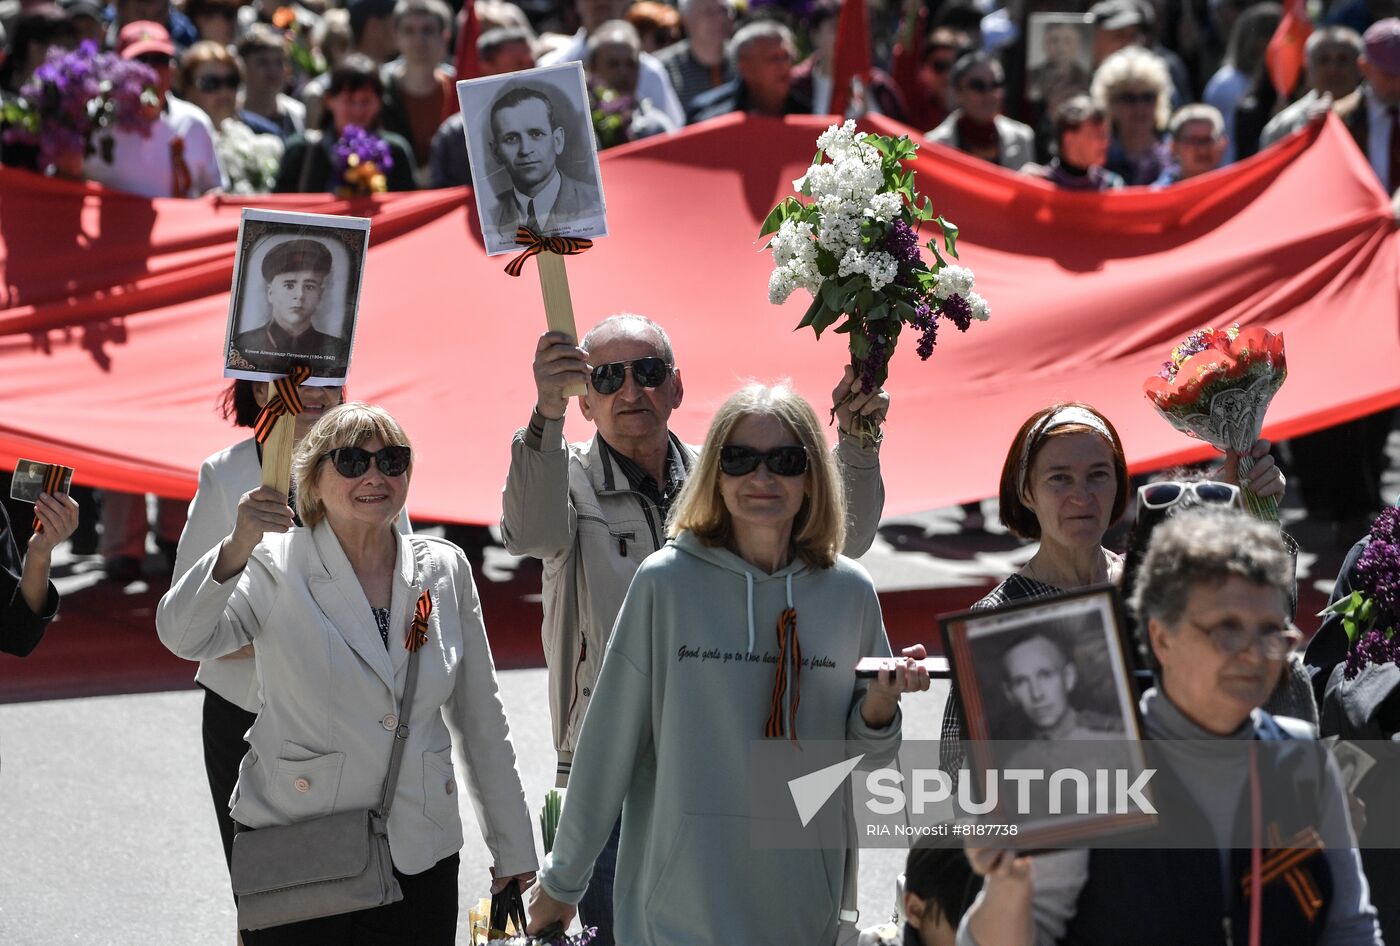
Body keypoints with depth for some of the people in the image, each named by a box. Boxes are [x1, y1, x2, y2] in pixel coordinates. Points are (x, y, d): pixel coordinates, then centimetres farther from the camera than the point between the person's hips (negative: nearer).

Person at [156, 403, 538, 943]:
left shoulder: (444, 570, 7)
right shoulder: (277, 565, -3)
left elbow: (481, 720, 12)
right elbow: (182, 636, -21)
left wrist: (512, 850, 14)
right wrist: (235, 550, -38)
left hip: (418, 856, 3)